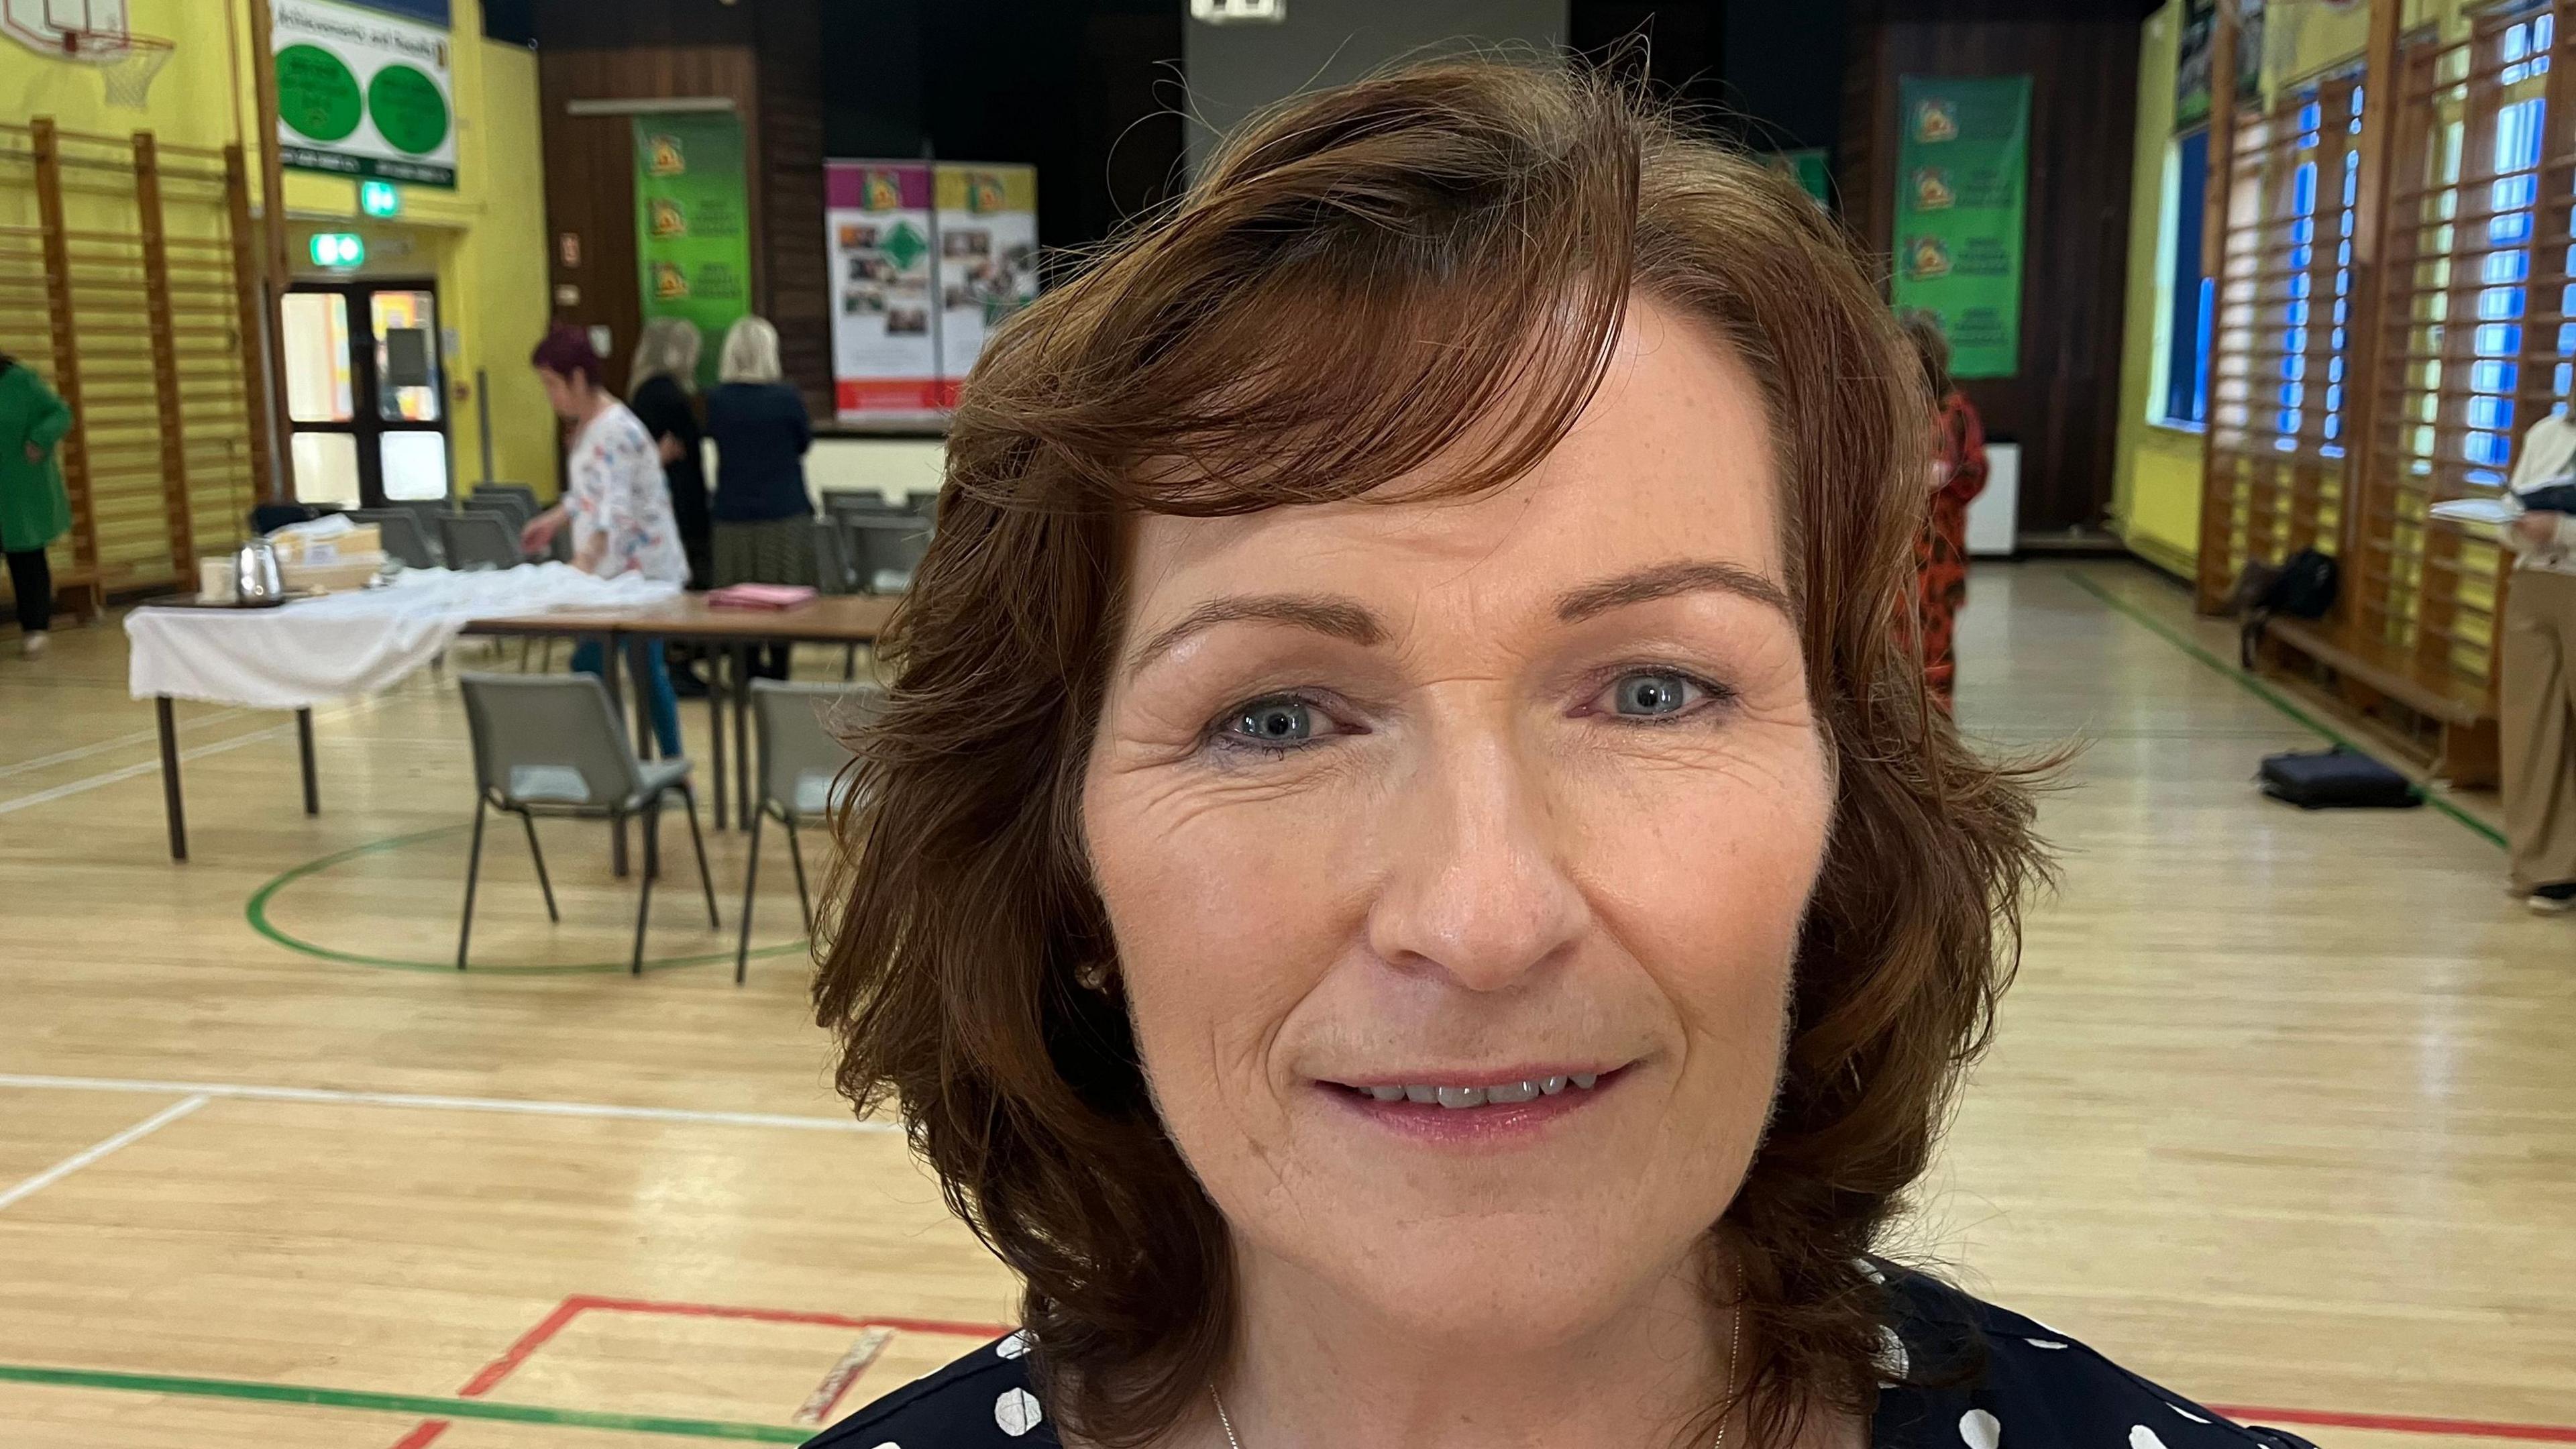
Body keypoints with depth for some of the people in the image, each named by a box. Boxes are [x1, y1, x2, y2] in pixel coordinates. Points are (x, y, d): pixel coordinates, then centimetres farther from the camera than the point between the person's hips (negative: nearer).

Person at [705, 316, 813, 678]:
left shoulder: (715, 400, -1)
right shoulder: (787, 398, -11)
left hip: (732, 514, 3)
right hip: (784, 512, -3)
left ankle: (749, 668, 18)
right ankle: (778, 672, 6)